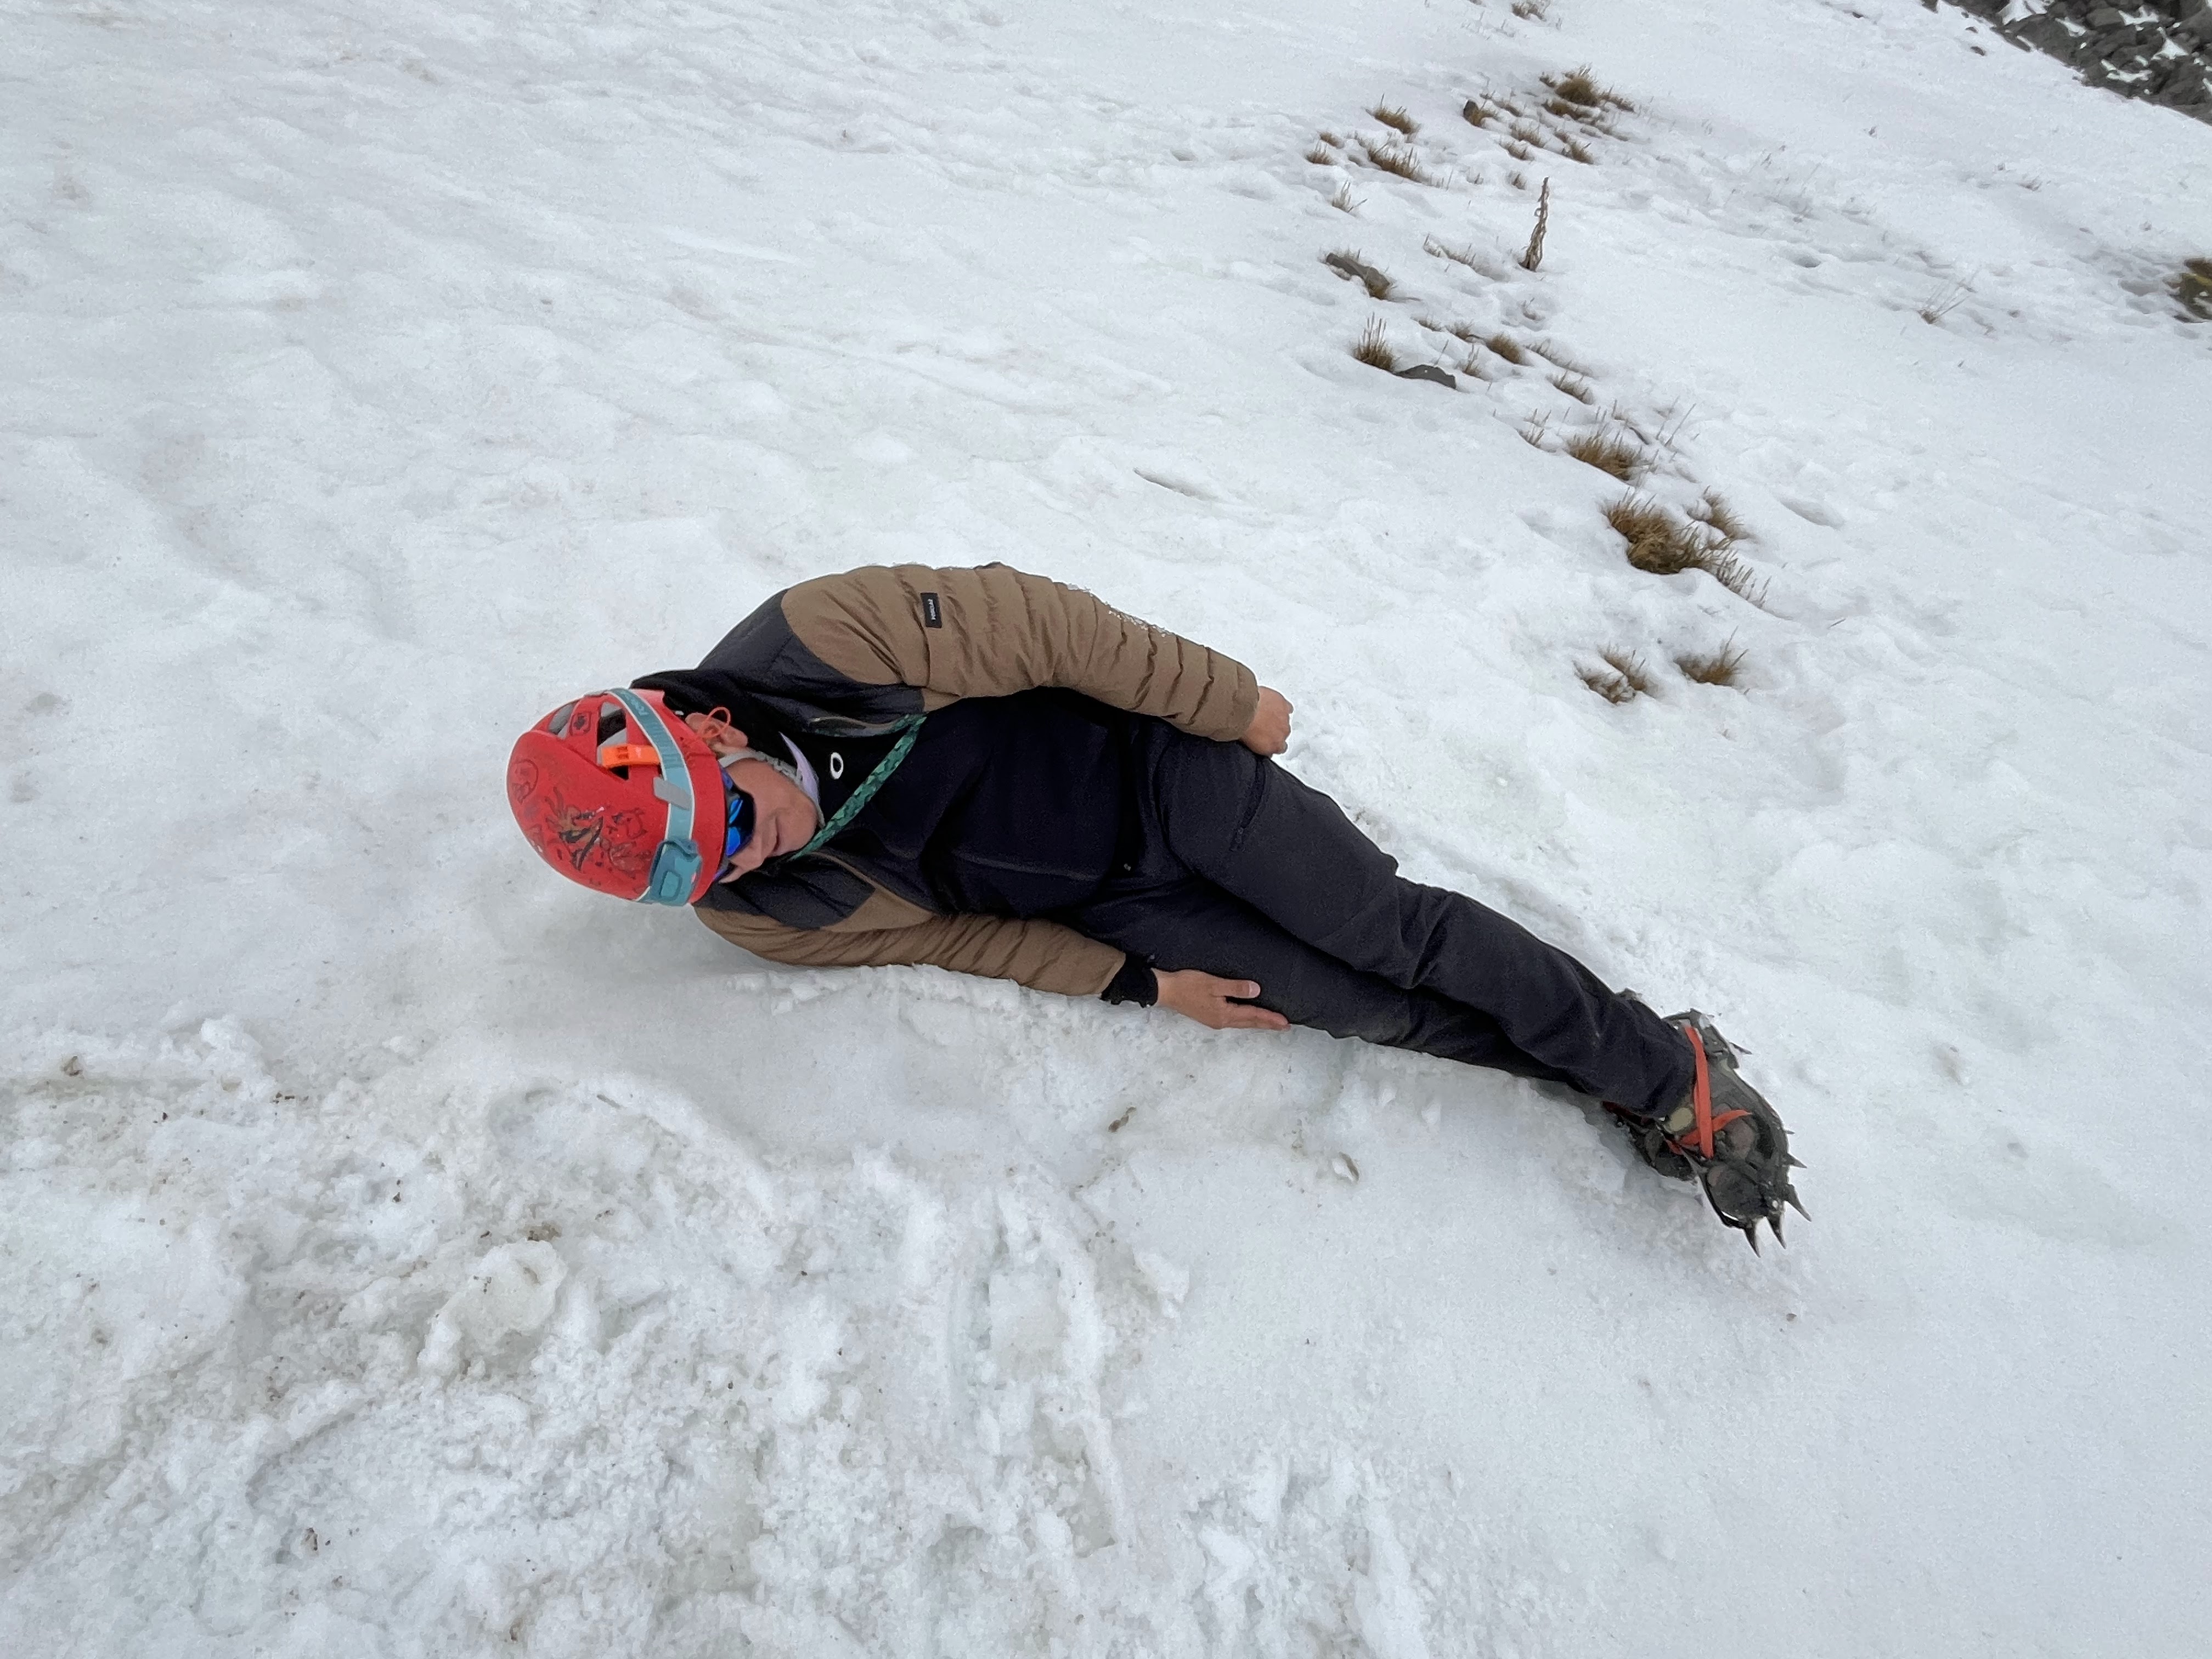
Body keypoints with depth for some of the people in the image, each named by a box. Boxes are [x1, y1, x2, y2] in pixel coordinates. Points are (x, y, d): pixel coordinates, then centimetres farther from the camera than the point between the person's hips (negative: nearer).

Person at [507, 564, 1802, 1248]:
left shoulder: (816, 641, -22)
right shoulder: (759, 918, -9)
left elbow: (1039, 624, -16)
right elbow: (956, 934, -3)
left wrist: (1232, 703, -9)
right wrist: (1141, 984, -6)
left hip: (1159, 770, -1)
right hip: (1106, 908, 2)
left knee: (1400, 934, -4)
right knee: (1373, 1014, -3)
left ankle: (1672, 1065, 17)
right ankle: (1635, 1094, 18)